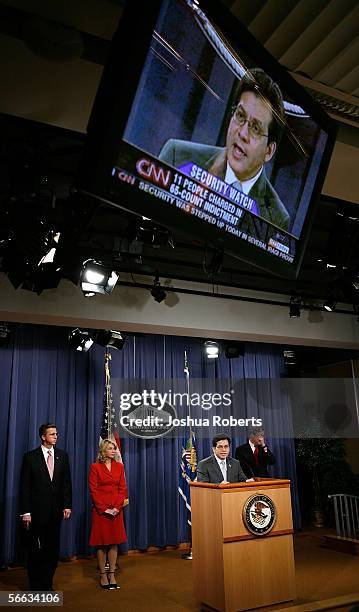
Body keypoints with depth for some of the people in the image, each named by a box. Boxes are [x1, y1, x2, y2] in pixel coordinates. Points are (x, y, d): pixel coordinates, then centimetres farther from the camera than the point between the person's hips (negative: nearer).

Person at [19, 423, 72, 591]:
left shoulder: (62, 456, 5)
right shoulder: (30, 457, -6)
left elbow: (67, 482, 6)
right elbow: (24, 486, -6)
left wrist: (67, 505, 0)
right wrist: (26, 512, -10)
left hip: (56, 510, 3)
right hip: (37, 510, -3)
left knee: (53, 549, 9)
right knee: (36, 549, 7)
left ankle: (47, 583, 25)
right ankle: (35, 586, 24)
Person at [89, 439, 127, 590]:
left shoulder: (119, 466, 8)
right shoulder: (95, 467, -4)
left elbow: (123, 488, 5)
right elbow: (93, 490, -7)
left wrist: (117, 507, -7)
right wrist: (104, 509, -12)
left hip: (116, 510, 3)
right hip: (100, 510, -3)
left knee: (114, 543, 7)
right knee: (102, 543, 3)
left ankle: (112, 574, 16)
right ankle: (102, 575, 14)